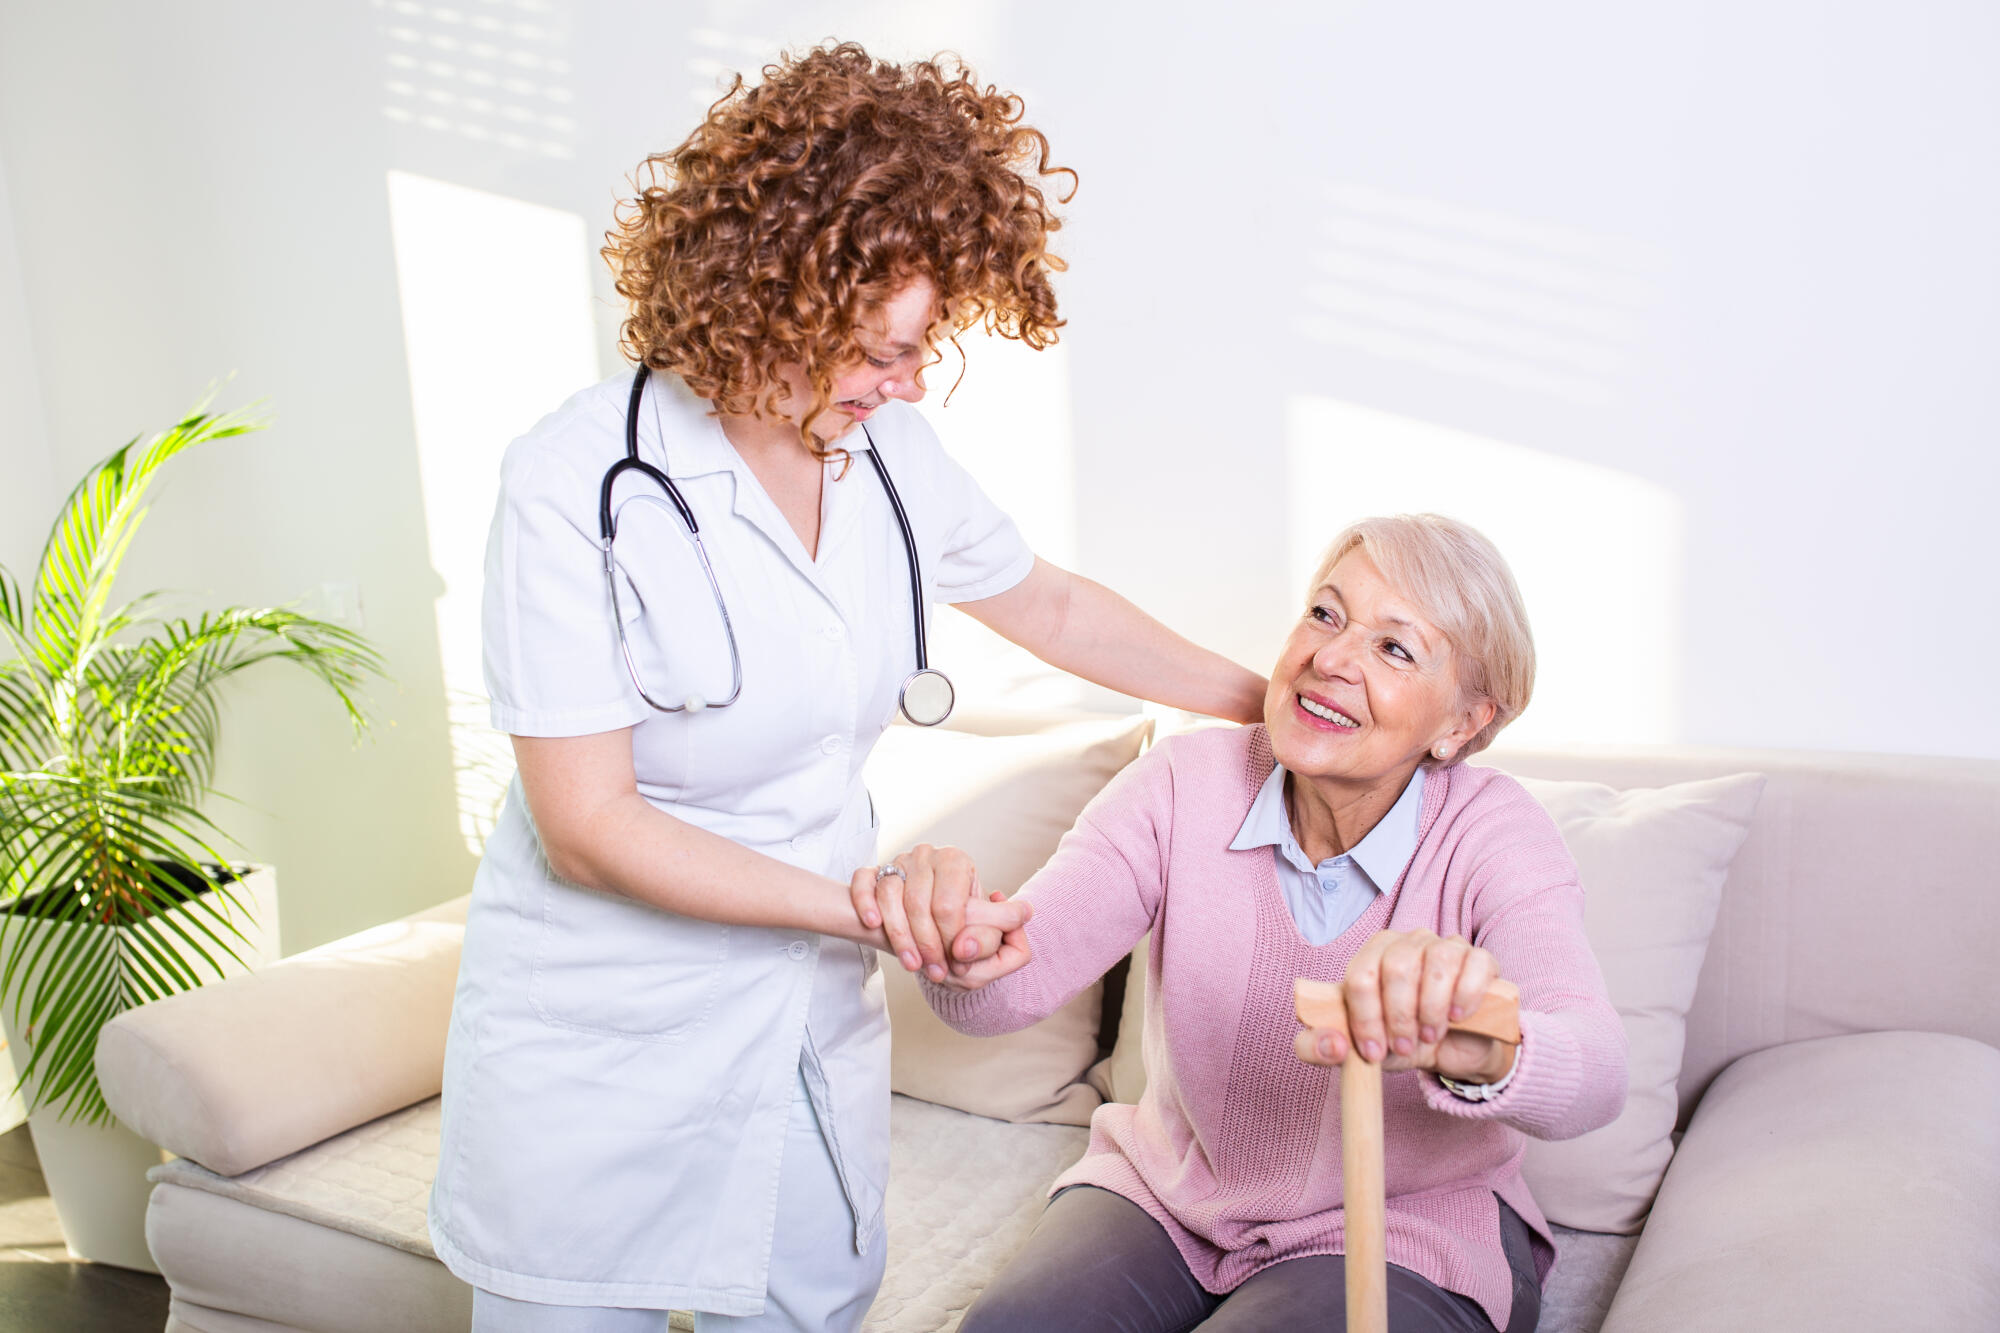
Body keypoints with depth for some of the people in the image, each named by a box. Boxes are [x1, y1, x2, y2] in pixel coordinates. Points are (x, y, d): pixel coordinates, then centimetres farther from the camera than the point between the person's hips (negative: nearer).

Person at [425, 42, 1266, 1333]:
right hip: (600, 1048, -4)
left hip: (815, 1022, 5)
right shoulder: (578, 483, -20)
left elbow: (1054, 605, 13)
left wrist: (1273, 703, 16)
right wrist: (873, 907, -23)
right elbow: (586, 825, -20)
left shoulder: (889, 453, -5)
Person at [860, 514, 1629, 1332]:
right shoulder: (1187, 782, -11)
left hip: (1404, 1231, -1)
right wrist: (968, 951, -48)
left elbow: (1594, 1074, -35)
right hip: (1169, 1191, 2)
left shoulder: (1497, 834, -17)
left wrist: (1483, 1054, -59)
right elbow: (1025, 974, -23)